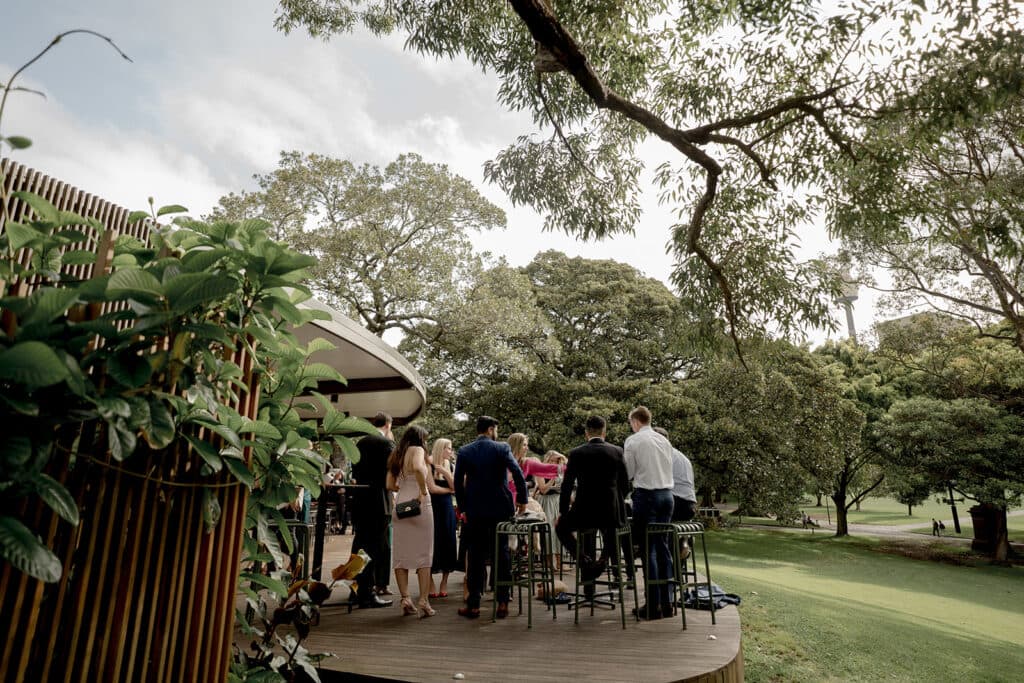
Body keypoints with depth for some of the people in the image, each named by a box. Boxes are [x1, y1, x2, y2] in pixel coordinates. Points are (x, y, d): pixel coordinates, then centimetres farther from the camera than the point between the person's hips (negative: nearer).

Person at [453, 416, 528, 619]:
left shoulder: (464, 452, 1)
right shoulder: (502, 448, -4)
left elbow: (458, 482, 0)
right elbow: (518, 474, -13)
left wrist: (463, 507, 9)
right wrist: (522, 500, -3)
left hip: (475, 512, 1)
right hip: (500, 509, -1)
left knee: (475, 558, 7)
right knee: (501, 555, 9)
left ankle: (473, 605, 12)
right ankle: (502, 604, 12)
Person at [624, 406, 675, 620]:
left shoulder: (632, 441, -6)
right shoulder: (664, 440, 11)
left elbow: (628, 473, -4)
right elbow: (669, 469, 16)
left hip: (646, 495, -6)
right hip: (667, 493, 6)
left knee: (648, 549, -1)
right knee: (663, 547, 11)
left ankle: (653, 605, 2)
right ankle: (667, 603, 15)